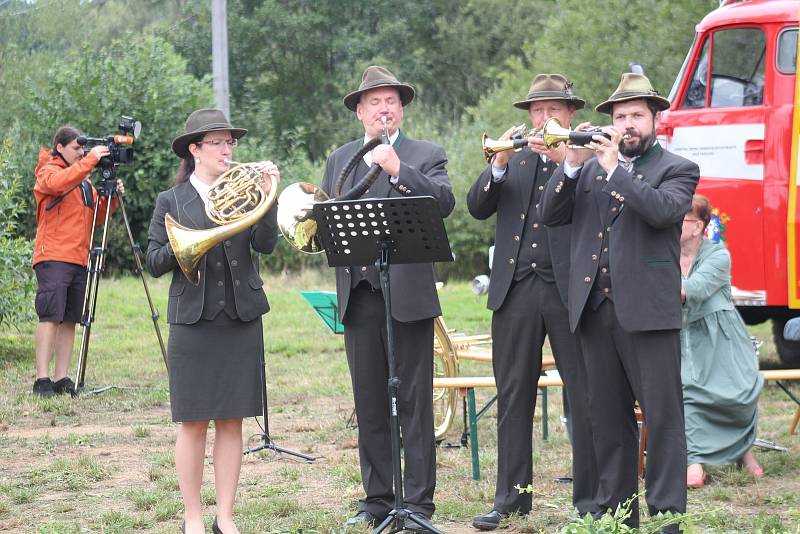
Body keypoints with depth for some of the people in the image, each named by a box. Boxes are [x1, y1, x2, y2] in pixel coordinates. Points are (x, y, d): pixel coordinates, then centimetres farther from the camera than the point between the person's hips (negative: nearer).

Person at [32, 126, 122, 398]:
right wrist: (90, 160, -23)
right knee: (50, 316, -13)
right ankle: (42, 380, -16)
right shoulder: (48, 171, 1)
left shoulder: (83, 179, 23)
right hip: (53, 258, -7)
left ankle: (61, 378, 5)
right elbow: (58, 183, -24)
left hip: (79, 260, 7)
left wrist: (112, 197, 3)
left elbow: (97, 216, 21)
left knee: (69, 320, 4)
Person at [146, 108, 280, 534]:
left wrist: (267, 196, -17)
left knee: (231, 420, 4)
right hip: (192, 321, -2)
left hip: (241, 321, 2)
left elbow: (265, 244, -6)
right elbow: (155, 262, 1)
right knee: (193, 422, 0)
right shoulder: (171, 201, 5)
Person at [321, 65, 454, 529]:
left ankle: (419, 503, 3)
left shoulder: (425, 155, 4)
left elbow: (445, 202, -13)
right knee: (369, 404, 8)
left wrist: (399, 169, -23)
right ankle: (378, 500, 16)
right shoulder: (339, 160, 17)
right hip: (358, 295, 4)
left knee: (413, 404, -2)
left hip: (407, 294, -4)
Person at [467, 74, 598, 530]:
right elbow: (478, 207, 3)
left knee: (586, 398, -1)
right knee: (513, 397, 7)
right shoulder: (513, 161, 16)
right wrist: (499, 164, -12)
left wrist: (566, 161, -24)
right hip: (516, 290, 4)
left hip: (570, 289, -4)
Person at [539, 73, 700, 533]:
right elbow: (552, 215, 7)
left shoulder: (677, 170, 4)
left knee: (663, 418, -5)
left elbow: (662, 209, -17)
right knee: (609, 420, 10)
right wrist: (573, 164, -5)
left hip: (648, 311, -5)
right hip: (596, 311, 5)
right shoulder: (591, 167, 17)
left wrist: (614, 167, -14)